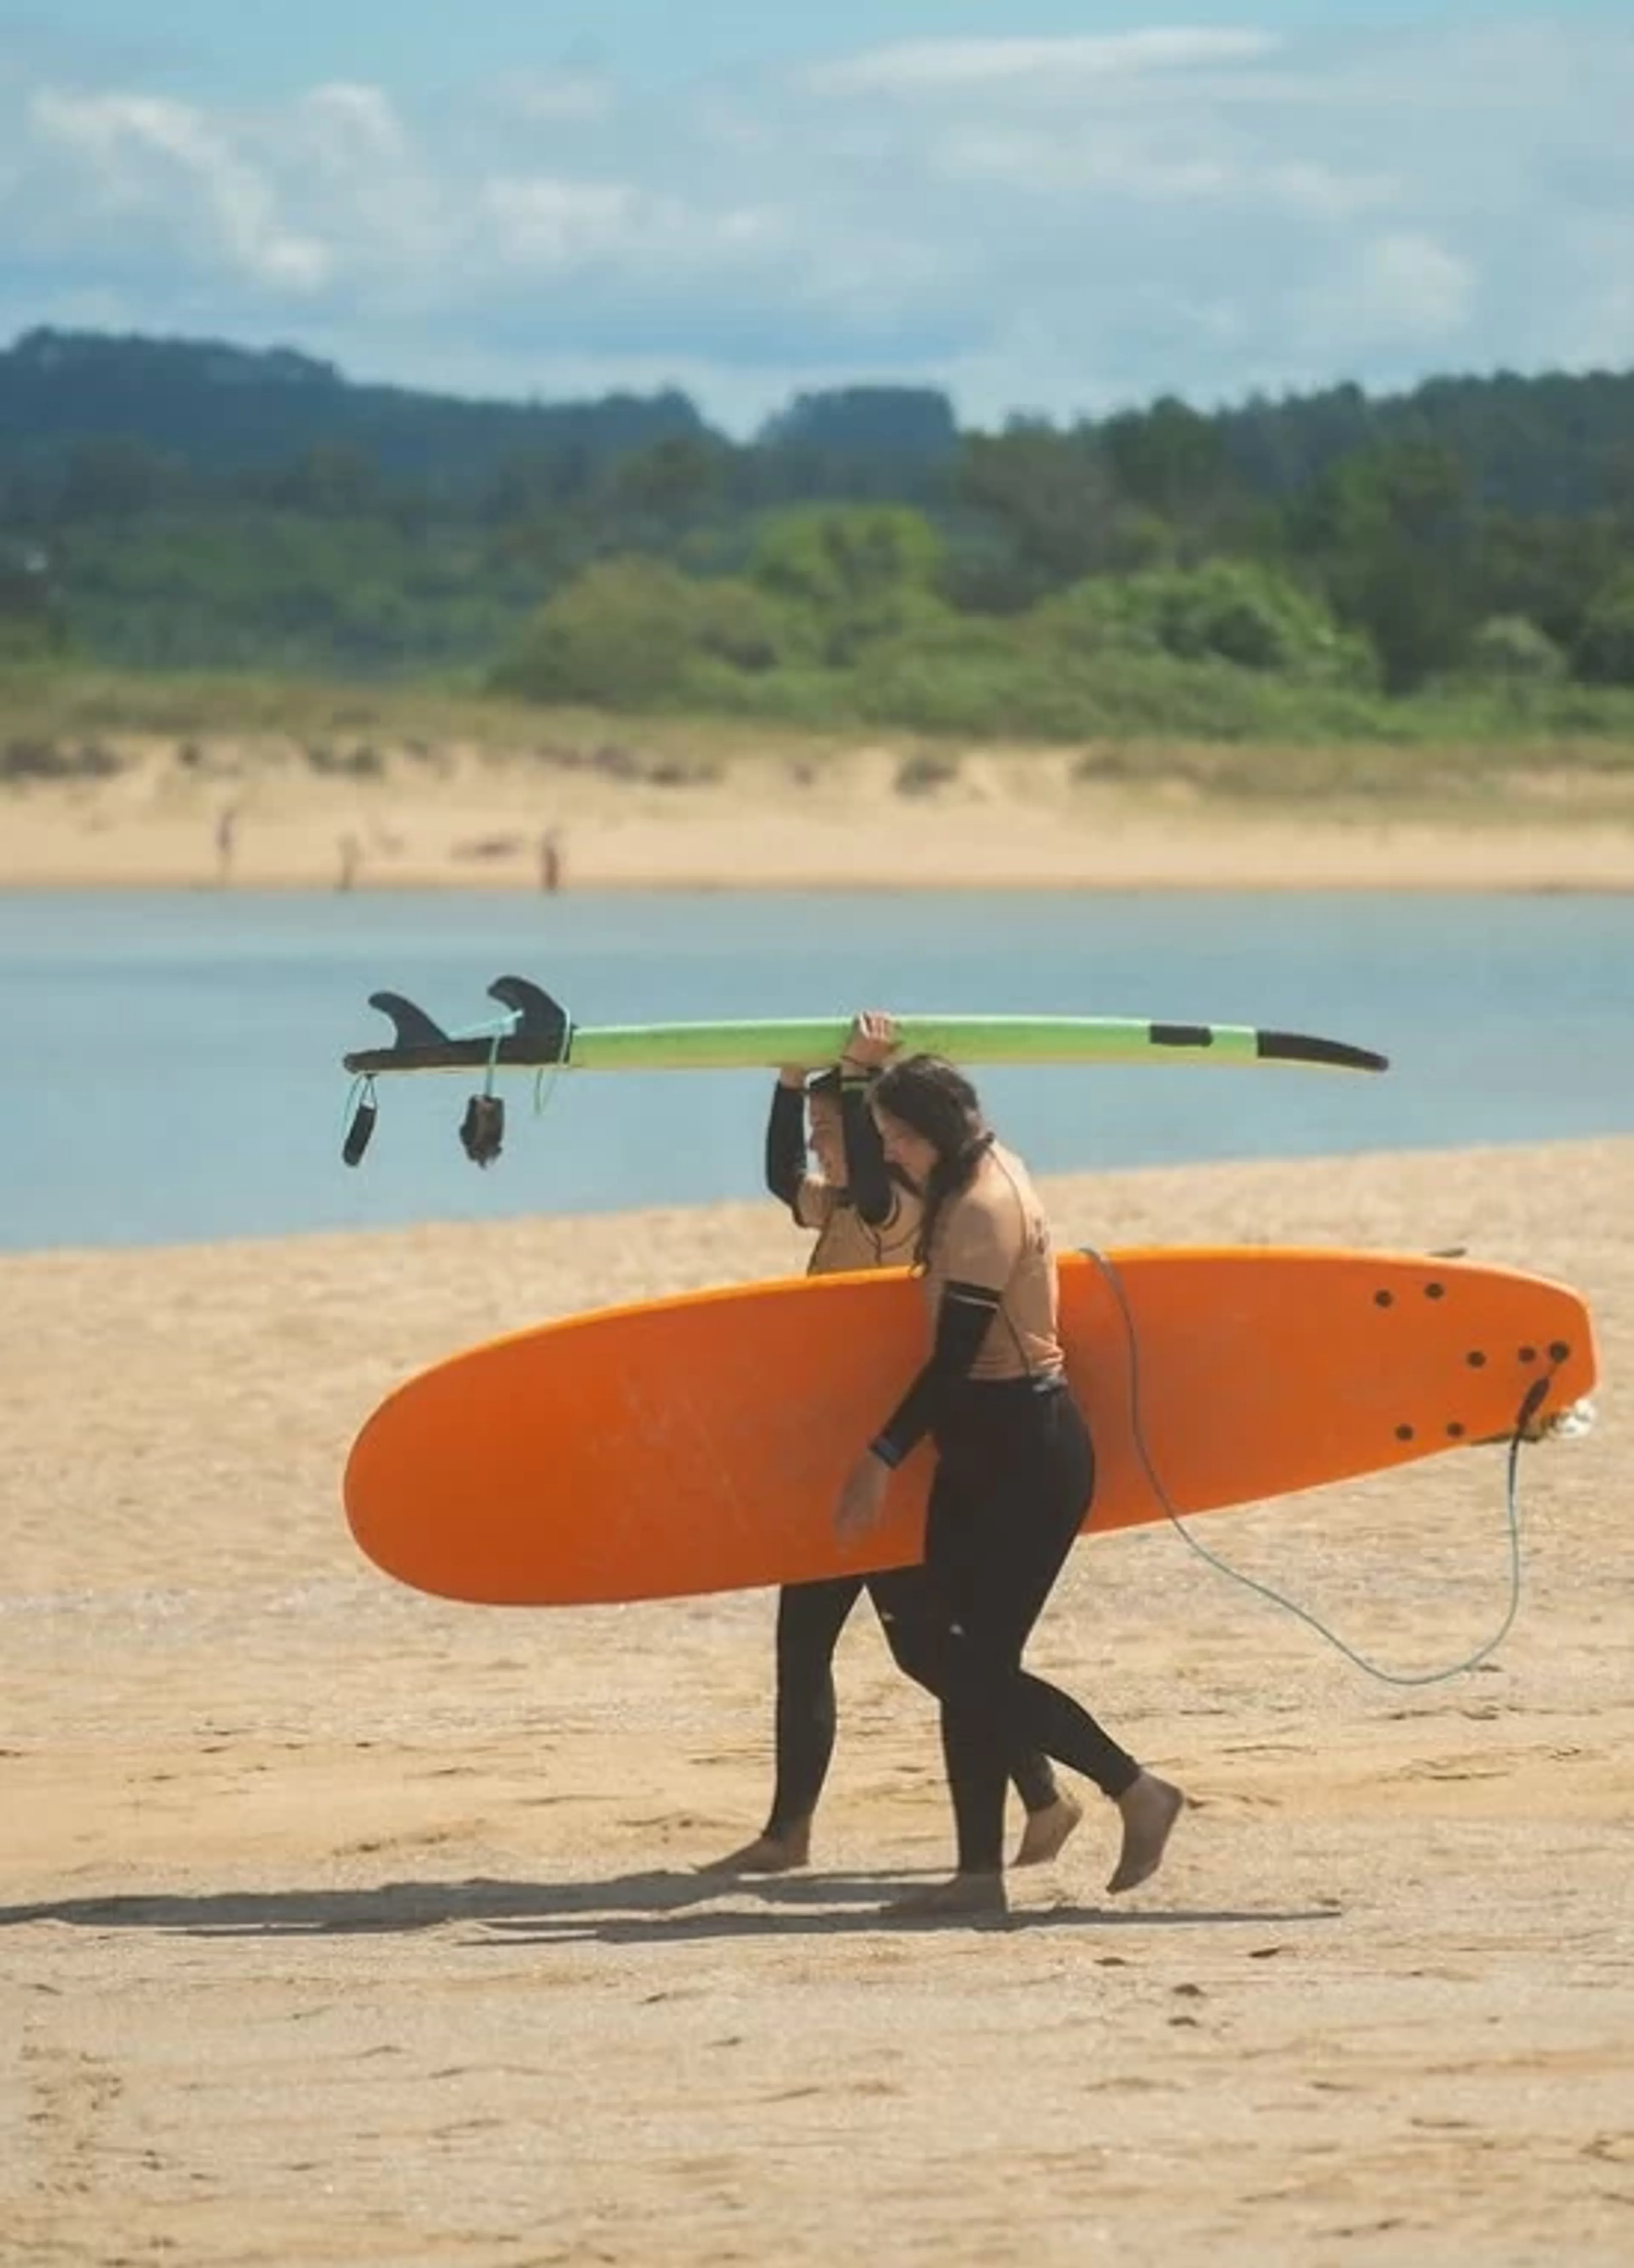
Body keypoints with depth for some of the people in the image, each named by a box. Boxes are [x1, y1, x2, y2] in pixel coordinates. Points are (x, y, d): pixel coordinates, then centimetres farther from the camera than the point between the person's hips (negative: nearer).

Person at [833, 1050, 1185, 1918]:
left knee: (979, 1666, -8)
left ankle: (1137, 1791, 3)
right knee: (969, 1664, 6)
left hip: (1027, 1455, -10)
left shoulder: (984, 1211, -18)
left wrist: (883, 1457, -18)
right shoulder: (982, 1180, 12)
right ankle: (980, 1870, 7)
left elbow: (954, 1356, -20)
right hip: (988, 1452, 10)